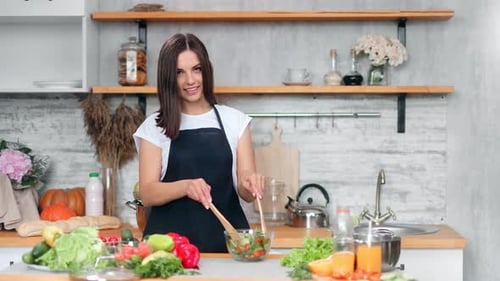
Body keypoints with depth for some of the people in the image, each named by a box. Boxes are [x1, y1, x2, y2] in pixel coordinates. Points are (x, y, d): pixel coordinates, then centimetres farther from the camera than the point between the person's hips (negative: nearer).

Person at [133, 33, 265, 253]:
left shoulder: (235, 121, 8)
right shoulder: (154, 127, 5)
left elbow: (245, 192, 6)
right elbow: (147, 194, -3)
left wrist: (249, 184, -17)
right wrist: (186, 186, -21)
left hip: (225, 241, 1)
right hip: (170, 241, -1)